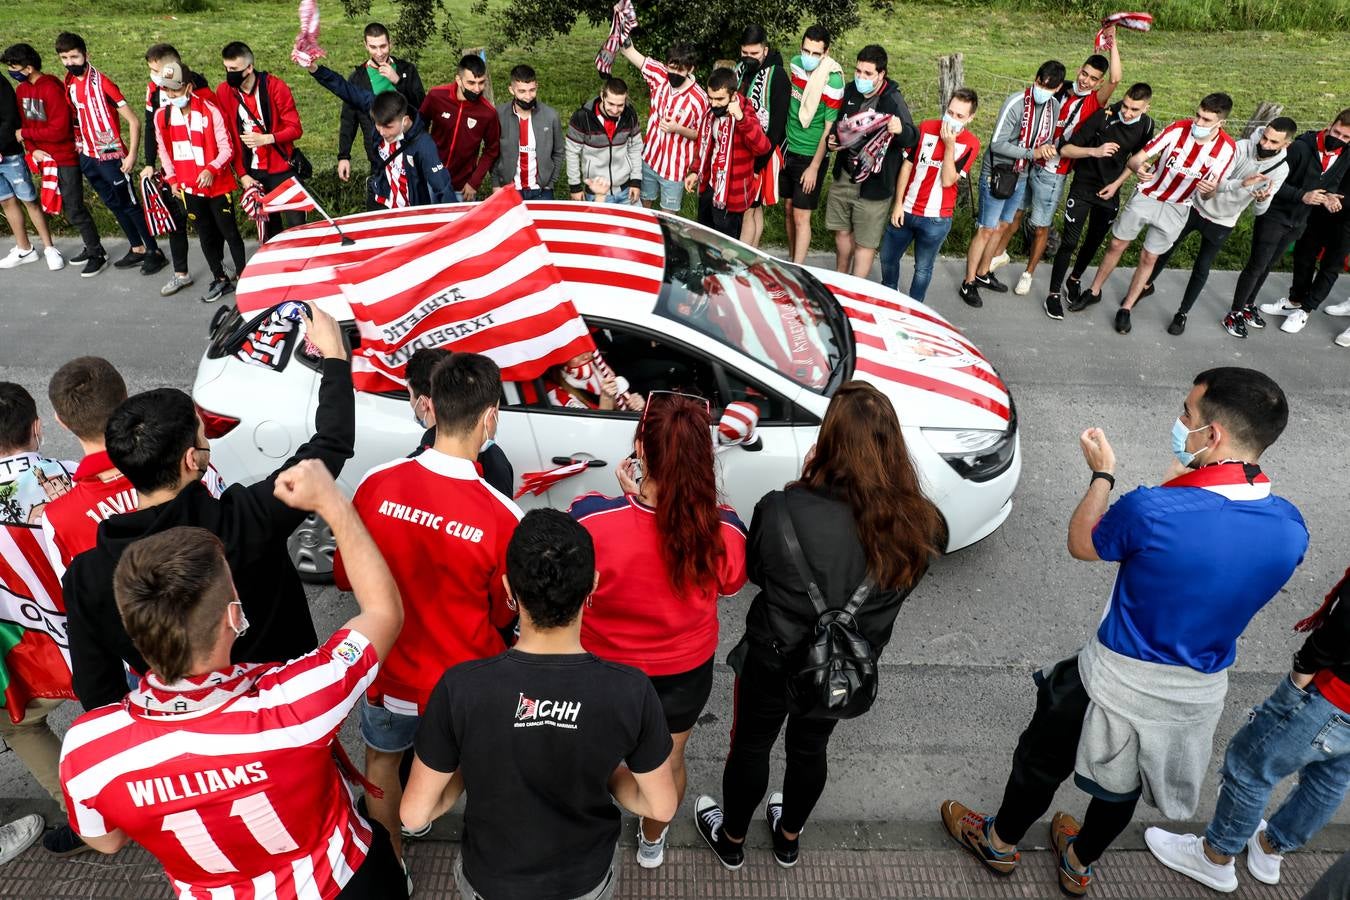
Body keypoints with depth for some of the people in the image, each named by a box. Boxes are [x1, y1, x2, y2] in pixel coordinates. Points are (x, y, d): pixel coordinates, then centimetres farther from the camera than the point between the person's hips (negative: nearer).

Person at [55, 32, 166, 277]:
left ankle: (154, 252, 7)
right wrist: (79, 145, 10)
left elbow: (133, 121, -17)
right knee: (113, 204, 13)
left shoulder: (102, 84, -16)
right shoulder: (69, 84, 4)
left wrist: (131, 155, -21)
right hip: (87, 156, 7)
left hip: (110, 156, -7)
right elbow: (74, 117, 18)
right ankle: (137, 249, 22)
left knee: (130, 205, -1)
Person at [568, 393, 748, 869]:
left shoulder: (589, 517, -34)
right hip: (685, 672, 1)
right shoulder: (724, 531, -29)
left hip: (602, 668, 0)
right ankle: (652, 840, 58)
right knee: (667, 762, 30)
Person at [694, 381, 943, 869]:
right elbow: (899, 586, -3)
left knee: (751, 745, 24)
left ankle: (731, 839, 49)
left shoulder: (784, 511, -33)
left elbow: (755, 570, -12)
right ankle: (788, 838, 54)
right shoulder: (917, 524, -22)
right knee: (810, 747, 28)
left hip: (774, 658, -3)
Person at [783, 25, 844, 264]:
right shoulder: (795, 64, -2)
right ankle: (792, 261, 27)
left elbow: (830, 129, -17)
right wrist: (782, 140, 17)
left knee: (801, 217, -6)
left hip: (811, 156, -6)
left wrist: (814, 167, -16)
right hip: (789, 149, 6)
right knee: (788, 209, 13)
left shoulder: (833, 82, -20)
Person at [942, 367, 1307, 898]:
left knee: (1044, 761, 22)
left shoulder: (1152, 511, -31)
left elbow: (1080, 544, -11)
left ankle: (1000, 841, 45)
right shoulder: (1290, 528, -14)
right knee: (1124, 783, 28)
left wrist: (1101, 474, 3)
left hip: (1119, 680, -5)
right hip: (1201, 692, 5)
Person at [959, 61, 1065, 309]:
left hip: (1022, 176, 7)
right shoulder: (1016, 102, -20)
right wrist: (1032, 153, -25)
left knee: (1002, 227, 16)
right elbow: (998, 143, -22)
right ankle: (968, 283, 8)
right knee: (987, 230, -3)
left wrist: (1049, 149, -7)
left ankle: (983, 274, 32)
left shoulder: (1055, 106, 0)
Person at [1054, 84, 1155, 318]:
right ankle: (1053, 294, 0)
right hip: (1083, 187, -4)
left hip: (1109, 192, 5)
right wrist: (1094, 151, -34)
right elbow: (1066, 150, -19)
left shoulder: (1146, 126, -5)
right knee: (1070, 242, -9)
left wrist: (1117, 183, -3)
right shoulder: (1103, 117, -20)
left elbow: (1135, 160, 11)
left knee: (1094, 242, 14)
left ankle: (1074, 280, 37)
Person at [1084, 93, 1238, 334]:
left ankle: (1126, 309, 21)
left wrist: (1210, 189, -35)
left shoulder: (1227, 148, -18)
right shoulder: (1178, 129, -22)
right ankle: (1094, 292, 27)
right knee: (1116, 245, 7)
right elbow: (1136, 158, -22)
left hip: (1176, 208, 0)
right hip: (1146, 196, 0)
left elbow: (1208, 192, -10)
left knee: (1148, 258, 8)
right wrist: (1138, 167, -47)